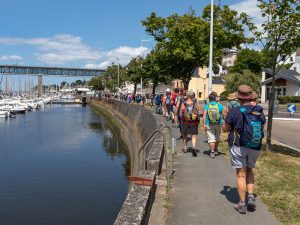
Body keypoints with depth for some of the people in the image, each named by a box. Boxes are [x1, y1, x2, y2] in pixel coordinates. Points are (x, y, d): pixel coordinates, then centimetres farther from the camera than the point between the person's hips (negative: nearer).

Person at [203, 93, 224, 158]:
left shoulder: (207, 106, -3)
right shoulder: (219, 105, 1)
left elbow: (204, 115, -12)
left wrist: (204, 124, -12)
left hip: (209, 125, -2)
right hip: (218, 124, 2)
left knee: (211, 138, 0)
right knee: (217, 138, 18)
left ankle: (212, 152, -5)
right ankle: (216, 150, 30)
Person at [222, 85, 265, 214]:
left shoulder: (234, 112, -14)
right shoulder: (260, 112, -1)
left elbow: (225, 129, -5)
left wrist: (226, 117, 14)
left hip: (238, 146, -4)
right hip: (255, 148, 4)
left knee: (241, 174, 4)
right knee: (249, 170, 23)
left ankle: (242, 204, 10)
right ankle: (251, 196, 12)